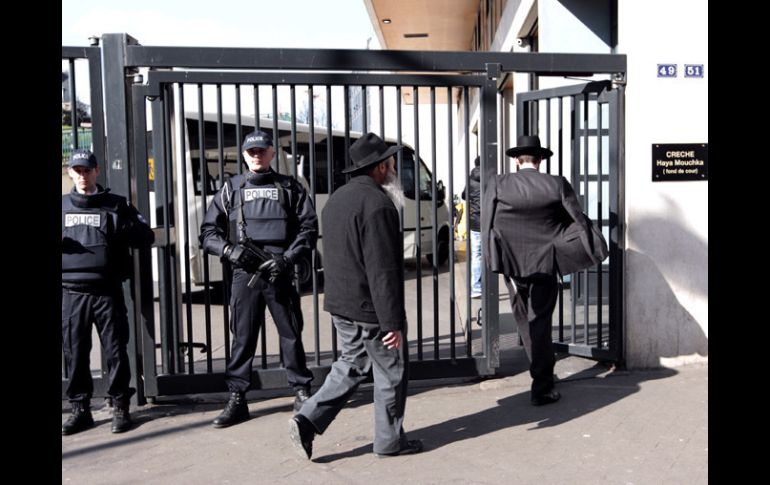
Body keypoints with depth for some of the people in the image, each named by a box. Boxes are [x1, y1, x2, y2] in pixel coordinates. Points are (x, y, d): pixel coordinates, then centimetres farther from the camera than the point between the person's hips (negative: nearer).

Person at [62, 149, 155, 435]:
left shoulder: (116, 205, 8)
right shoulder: (62, 206, 14)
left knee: (115, 350, 1)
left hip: (107, 290, -2)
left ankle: (120, 407, 12)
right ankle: (80, 409, 18)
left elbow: (146, 236, 5)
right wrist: (62, 243, -6)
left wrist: (124, 231, -16)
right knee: (75, 352, 6)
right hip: (71, 291, 2)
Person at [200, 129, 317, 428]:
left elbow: (308, 229, 3)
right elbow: (208, 232, 10)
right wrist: (229, 250, -9)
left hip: (280, 274, -1)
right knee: (243, 337, 4)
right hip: (244, 274, 1)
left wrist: (287, 259, -10)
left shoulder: (290, 188, 8)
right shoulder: (231, 189, 11)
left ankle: (302, 392, 20)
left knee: (291, 334, 6)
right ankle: (237, 399, 11)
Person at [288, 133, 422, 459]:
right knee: (391, 372, 8)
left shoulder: (336, 199, 11)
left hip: (340, 304, 9)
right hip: (370, 309, -9)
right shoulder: (377, 204, -20)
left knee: (351, 365, 20)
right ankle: (390, 440, 21)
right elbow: (382, 270, -24)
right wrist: (392, 321, -20)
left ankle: (307, 421, 12)